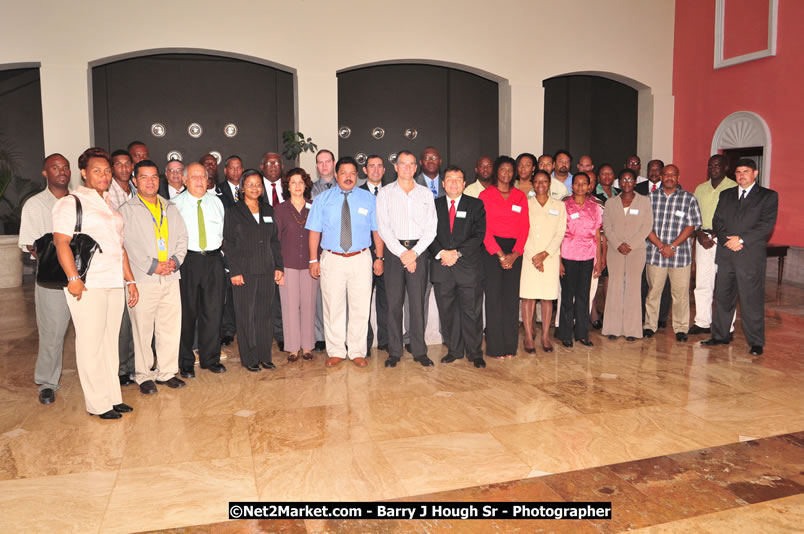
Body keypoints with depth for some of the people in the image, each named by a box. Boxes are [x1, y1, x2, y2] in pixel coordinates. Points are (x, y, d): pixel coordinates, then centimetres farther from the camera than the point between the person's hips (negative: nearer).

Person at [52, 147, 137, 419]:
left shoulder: (110, 204, 20)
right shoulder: (71, 202, -3)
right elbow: (61, 241, -13)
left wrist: (130, 280, 18)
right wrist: (73, 278, -22)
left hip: (114, 284, 7)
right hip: (88, 285, -7)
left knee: (110, 342, 10)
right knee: (91, 343, -1)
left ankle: (113, 396, 18)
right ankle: (98, 403, 7)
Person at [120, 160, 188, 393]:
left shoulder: (171, 209, 17)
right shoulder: (127, 210, 1)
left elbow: (182, 237, 14)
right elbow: (128, 245, -7)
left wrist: (175, 260, -3)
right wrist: (152, 266, -12)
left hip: (170, 278, 4)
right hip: (142, 280, -4)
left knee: (171, 326, 7)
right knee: (142, 329, 1)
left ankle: (166, 372, 20)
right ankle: (144, 375, 14)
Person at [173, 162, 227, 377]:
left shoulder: (216, 201, 12)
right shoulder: (176, 203, 1)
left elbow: (224, 230, 17)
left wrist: (219, 245, 4)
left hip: (214, 259, 3)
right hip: (188, 260, -3)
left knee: (213, 311, 5)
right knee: (187, 313, 3)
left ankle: (211, 359, 19)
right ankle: (186, 362, 15)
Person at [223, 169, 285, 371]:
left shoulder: (268, 210, 11)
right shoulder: (233, 212, 0)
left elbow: (275, 241, 12)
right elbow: (229, 244, -3)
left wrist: (278, 267, 6)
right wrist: (234, 271, -10)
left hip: (267, 271, 4)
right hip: (244, 271, -3)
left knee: (265, 313, 7)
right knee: (246, 315, 2)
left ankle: (265, 356, 17)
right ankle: (249, 358, 13)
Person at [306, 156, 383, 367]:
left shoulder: (369, 199, 6)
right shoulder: (322, 199, 5)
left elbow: (377, 230, 6)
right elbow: (315, 231, 3)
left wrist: (379, 258, 0)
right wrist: (313, 259, -2)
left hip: (361, 260, 0)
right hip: (332, 260, 0)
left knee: (360, 308, 4)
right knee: (333, 308, 5)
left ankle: (357, 352, 18)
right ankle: (336, 352, 19)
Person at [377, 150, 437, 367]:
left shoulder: (426, 193, 10)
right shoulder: (385, 193, 6)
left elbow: (431, 228, 4)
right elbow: (383, 228, -2)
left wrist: (415, 252, -8)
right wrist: (402, 253, -10)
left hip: (419, 251, 1)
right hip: (394, 251, -1)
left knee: (418, 302, 1)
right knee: (394, 302, 0)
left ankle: (419, 350, 9)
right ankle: (394, 351, 9)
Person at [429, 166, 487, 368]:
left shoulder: (476, 205, 6)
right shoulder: (434, 205, 11)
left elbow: (479, 234, -3)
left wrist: (458, 253, -12)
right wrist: (441, 252, -13)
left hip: (469, 266, -2)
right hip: (441, 267, 2)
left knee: (472, 311, 2)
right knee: (447, 312, 7)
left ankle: (475, 353, 13)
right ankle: (454, 351, 20)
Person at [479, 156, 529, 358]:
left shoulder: (520, 196, 12)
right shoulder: (486, 195, 2)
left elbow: (524, 227, 6)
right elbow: (484, 228, -5)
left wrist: (514, 254, -6)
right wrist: (499, 254, -11)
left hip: (514, 252, 3)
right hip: (491, 249, -3)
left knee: (511, 297, 3)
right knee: (494, 296, -3)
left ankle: (510, 345, 12)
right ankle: (495, 347, 4)